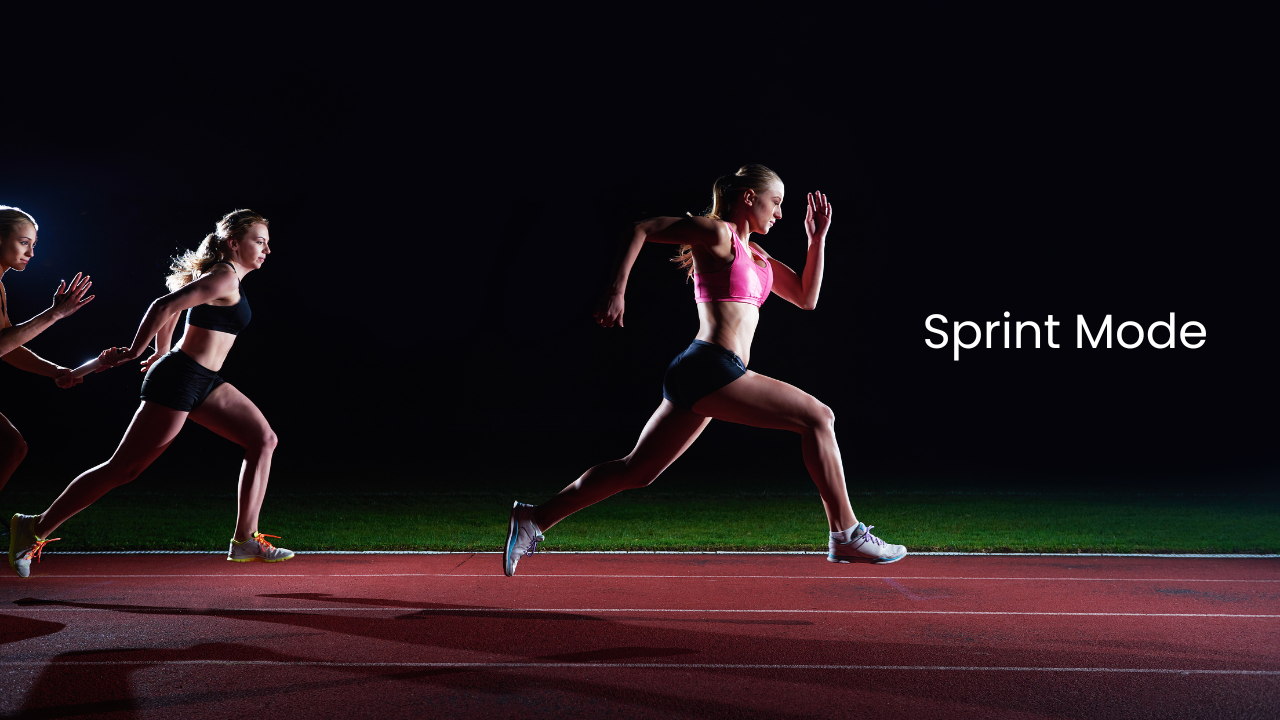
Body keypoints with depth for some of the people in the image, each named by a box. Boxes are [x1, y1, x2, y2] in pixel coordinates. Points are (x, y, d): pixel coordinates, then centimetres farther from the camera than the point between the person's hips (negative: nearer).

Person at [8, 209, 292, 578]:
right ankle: (36, 528, 8)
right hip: (180, 380, -10)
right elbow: (165, 306, -22)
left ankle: (245, 540, 2)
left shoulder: (223, 276, 16)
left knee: (263, 440, 2)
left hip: (205, 382, 10)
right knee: (124, 468, -5)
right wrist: (133, 352, -14)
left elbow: (172, 306, 28)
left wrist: (162, 353, 35)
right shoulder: (224, 277, -14)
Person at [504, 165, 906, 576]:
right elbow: (640, 230, -4)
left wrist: (818, 238, 17)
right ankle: (846, 534, -3)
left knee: (637, 470, 10)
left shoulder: (755, 256, 24)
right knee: (818, 418, -7)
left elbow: (807, 298, 24)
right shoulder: (717, 233, -2)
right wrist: (617, 290, -12)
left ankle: (534, 520, 14)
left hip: (696, 375, 10)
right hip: (710, 366, -10)